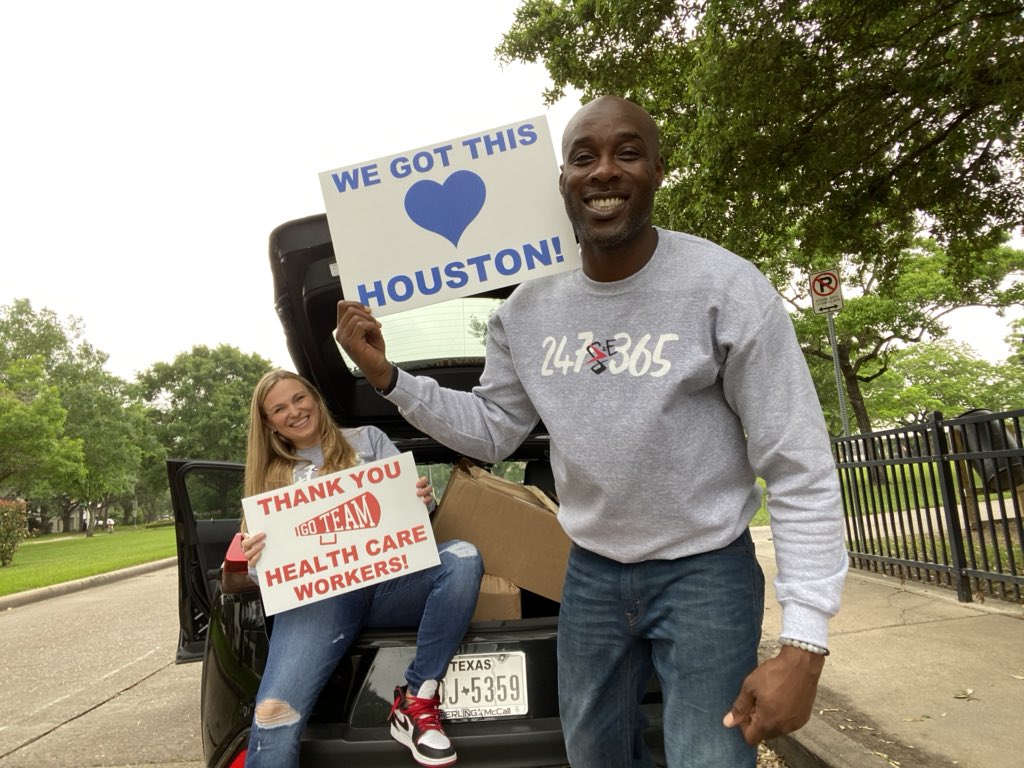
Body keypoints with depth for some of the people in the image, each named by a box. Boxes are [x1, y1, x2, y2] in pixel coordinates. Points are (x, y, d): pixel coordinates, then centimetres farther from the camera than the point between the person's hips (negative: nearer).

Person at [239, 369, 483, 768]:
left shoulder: (367, 439, 21)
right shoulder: (271, 477, 22)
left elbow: (409, 495, 14)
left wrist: (424, 498, -11)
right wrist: (256, 560, -10)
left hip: (389, 575, 1)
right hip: (318, 591, -1)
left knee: (462, 559, -32)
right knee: (273, 715, -27)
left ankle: (416, 700, -19)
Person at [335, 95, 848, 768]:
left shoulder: (726, 288, -18)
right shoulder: (526, 310, -3)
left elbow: (801, 471, -16)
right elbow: (491, 432, 7)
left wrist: (803, 644, -20)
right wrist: (388, 376, -6)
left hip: (707, 572, -4)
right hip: (590, 573, 5)